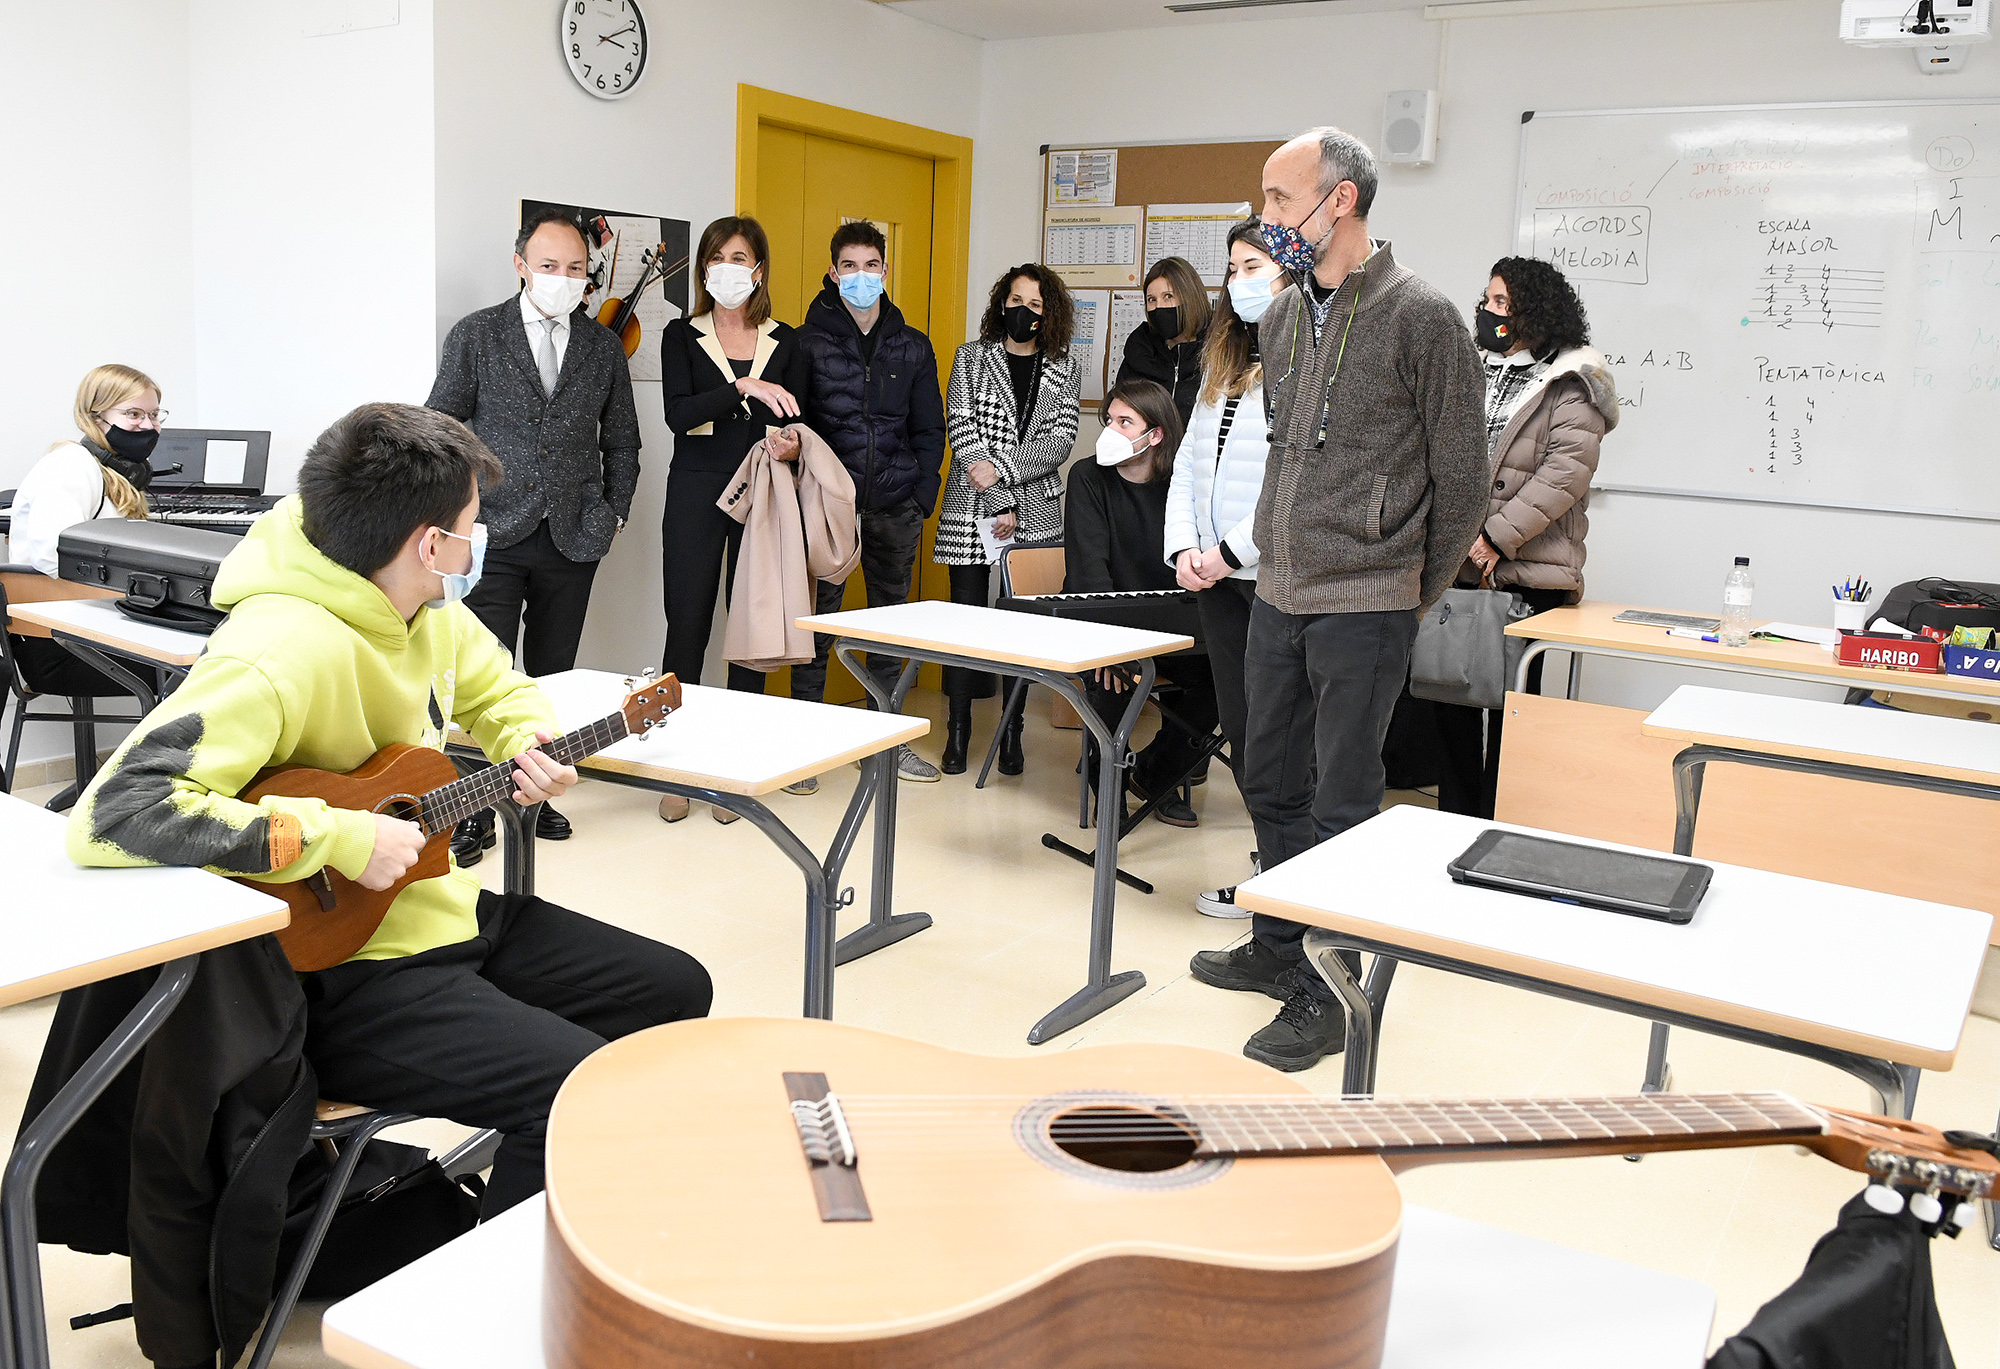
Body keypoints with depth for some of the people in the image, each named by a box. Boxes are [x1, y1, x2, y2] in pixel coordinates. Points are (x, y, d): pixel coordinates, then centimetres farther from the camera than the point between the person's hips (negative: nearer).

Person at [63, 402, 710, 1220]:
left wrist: (529, 742, -2)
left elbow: (499, 689, 22)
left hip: (439, 906, 10)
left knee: (674, 989, 11)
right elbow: (112, 811, -36)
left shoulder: (426, 612, 1)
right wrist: (336, 836, -34)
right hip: (333, 970, -9)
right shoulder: (283, 649, -28)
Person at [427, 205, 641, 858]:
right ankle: (477, 811, 6)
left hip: (573, 540, 3)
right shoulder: (476, 335, 2)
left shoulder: (604, 345, 10)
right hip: (493, 536, -3)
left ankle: (537, 796, 22)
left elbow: (621, 442, 16)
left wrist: (613, 512, 8)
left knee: (552, 677, 10)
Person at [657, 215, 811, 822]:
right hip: (696, 492, -1)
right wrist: (743, 388, -22)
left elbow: (795, 422, 11)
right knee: (687, 625, -3)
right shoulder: (681, 336, 5)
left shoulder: (785, 341, 11)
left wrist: (791, 445, -12)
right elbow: (678, 414, -10)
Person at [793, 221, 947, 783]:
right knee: (818, 616, -2)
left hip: (895, 505, 3)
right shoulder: (808, 341, 3)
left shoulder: (913, 347, 11)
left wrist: (923, 494, 2)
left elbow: (929, 429, 12)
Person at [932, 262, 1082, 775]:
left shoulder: (1065, 369, 10)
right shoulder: (971, 358, 7)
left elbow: (1059, 441, -1)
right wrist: (1002, 504, -11)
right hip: (971, 509, -1)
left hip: (1036, 512, 1)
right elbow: (961, 430, -3)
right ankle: (958, 730, 7)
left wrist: (1003, 470, -15)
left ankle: (1012, 731, 11)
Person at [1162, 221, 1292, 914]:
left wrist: (1233, 550, -17)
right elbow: (1189, 461, 16)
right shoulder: (1223, 366, 16)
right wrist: (1184, 547, 1)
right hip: (1218, 579, 8)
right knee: (1239, 727, 13)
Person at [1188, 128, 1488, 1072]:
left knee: (1340, 802, -1)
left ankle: (1328, 993, 12)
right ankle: (1279, 948, 34)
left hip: (1363, 607, -7)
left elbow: (1462, 481, -5)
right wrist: (1279, 555, 17)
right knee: (1270, 781, 16)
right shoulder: (1282, 318, 11)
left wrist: (1411, 592, 2)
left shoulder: (1420, 319, -9)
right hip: (1277, 597, 7)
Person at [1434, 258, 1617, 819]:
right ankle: (1454, 824, 23)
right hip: (1458, 564, 6)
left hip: (1526, 573, -6)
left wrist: (1497, 537, -20)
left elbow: (1567, 471, -14)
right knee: (1452, 695, 10)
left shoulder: (1571, 383, -4)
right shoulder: (1477, 372, 16)